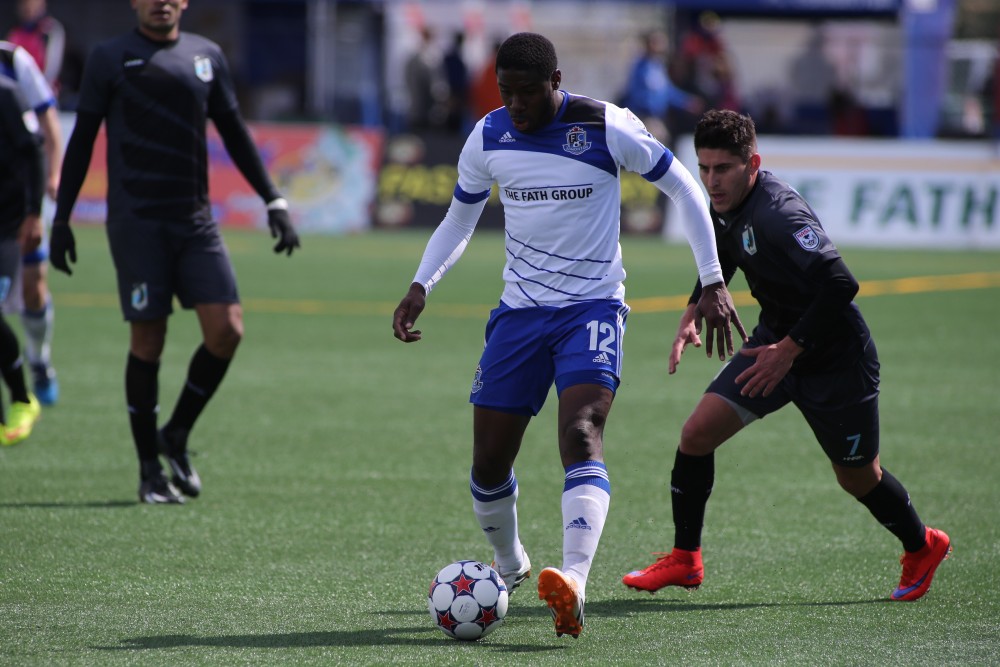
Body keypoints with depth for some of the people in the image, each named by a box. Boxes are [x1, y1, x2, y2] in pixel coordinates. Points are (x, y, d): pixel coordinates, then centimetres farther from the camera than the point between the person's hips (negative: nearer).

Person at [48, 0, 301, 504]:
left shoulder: (207, 56, 11)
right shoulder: (110, 58, 2)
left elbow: (235, 135, 18)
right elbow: (81, 141, 4)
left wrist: (273, 201, 11)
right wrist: (61, 220, 0)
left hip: (196, 220, 4)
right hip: (135, 221, -4)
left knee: (226, 330, -8)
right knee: (147, 341, -4)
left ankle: (176, 436, 12)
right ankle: (150, 471, 7)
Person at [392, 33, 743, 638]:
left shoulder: (606, 129, -12)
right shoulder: (489, 137, -1)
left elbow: (683, 187, 0)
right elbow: (460, 220, 15)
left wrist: (713, 281, -4)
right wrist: (422, 285, -1)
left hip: (592, 307, -4)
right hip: (520, 310, 4)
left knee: (580, 436, -26)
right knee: (489, 461, 2)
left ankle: (574, 582, -43)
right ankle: (509, 566, 32)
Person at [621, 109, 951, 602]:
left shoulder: (778, 214, -30)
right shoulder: (726, 207, -3)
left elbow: (840, 285, -36)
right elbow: (719, 265, 19)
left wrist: (788, 350, -30)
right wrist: (692, 317, 3)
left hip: (835, 358, -7)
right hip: (776, 341, 7)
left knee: (857, 477, 9)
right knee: (697, 433, -7)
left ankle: (923, 547, 38)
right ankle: (684, 560, 5)